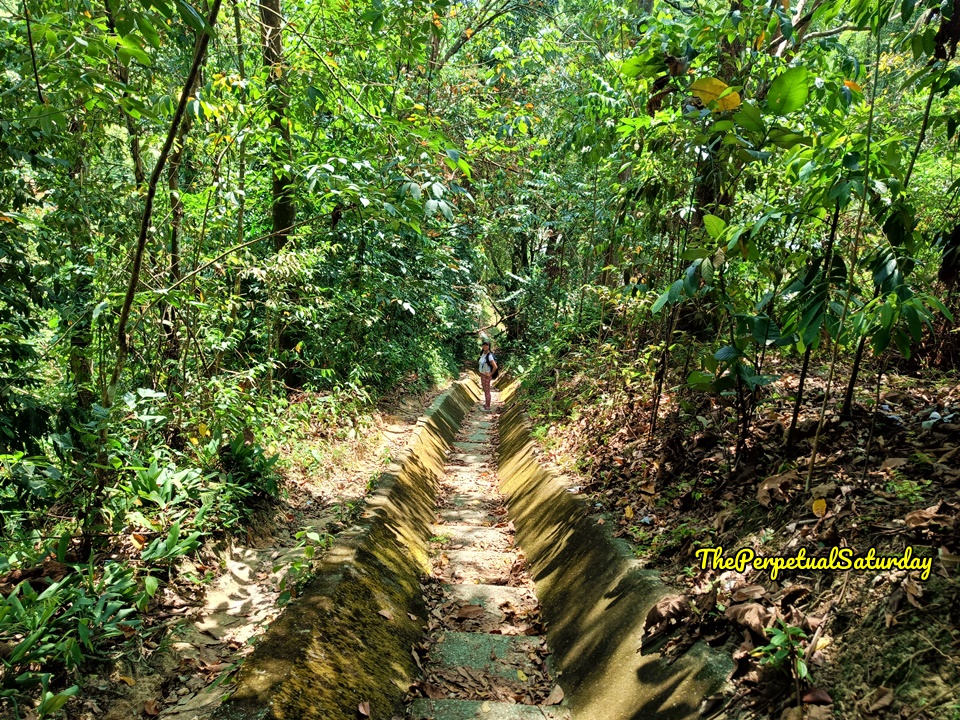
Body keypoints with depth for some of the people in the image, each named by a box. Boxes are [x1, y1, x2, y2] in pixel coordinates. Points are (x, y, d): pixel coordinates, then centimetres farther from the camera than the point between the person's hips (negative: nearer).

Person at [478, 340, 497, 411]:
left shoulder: (489, 356, -26)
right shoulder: (483, 353, 1)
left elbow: (495, 367, -29)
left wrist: (491, 374, -17)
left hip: (486, 376, -9)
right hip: (482, 374, 9)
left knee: (487, 391, 3)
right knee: (485, 390, 20)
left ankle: (488, 407, 14)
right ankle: (486, 404, 33)